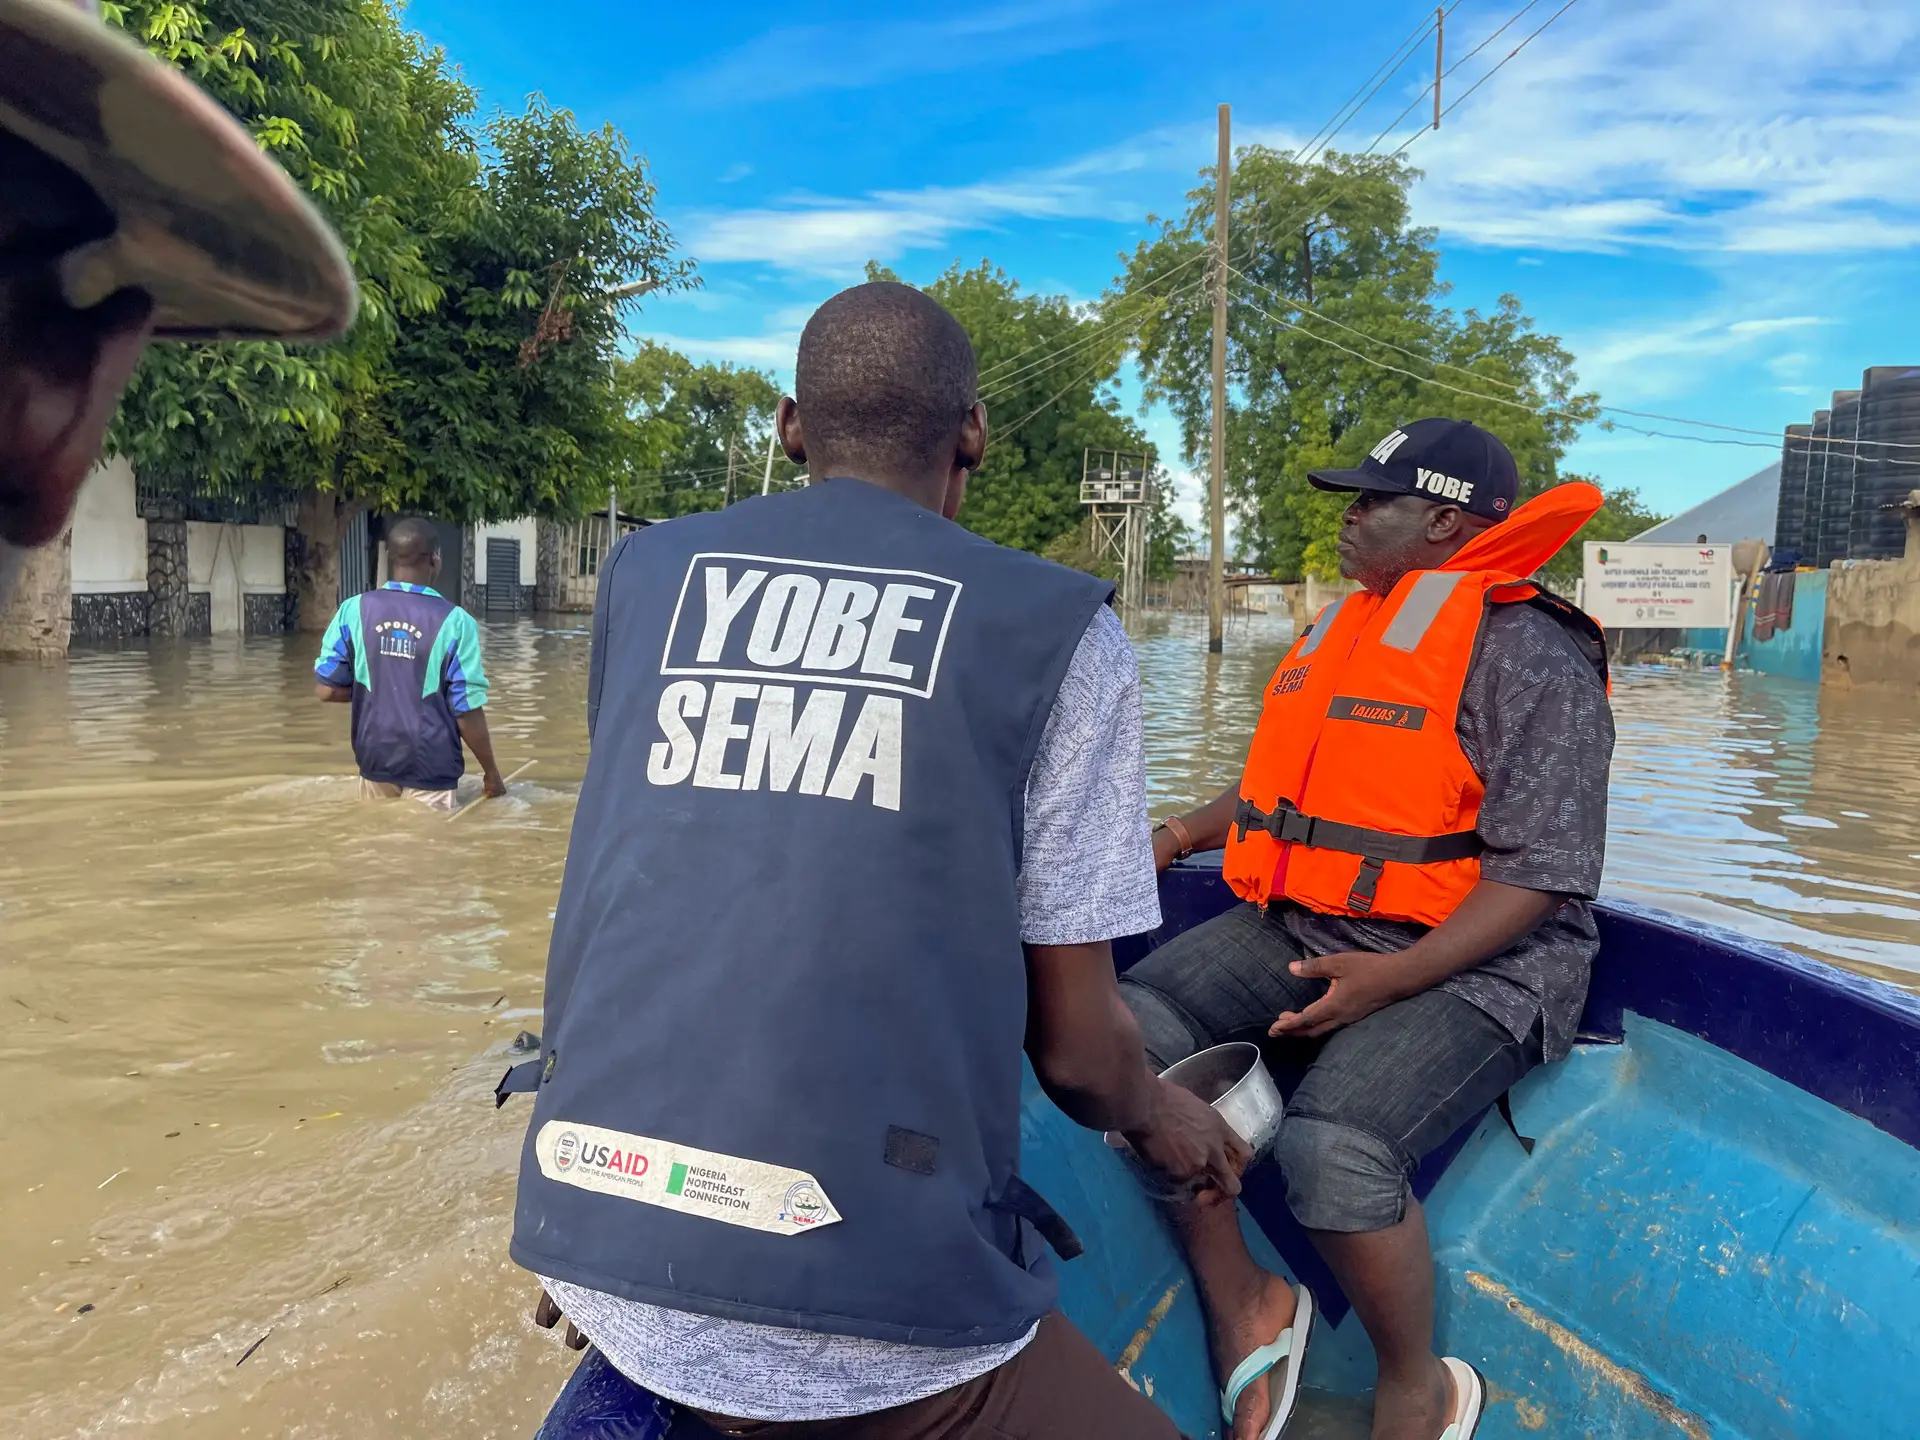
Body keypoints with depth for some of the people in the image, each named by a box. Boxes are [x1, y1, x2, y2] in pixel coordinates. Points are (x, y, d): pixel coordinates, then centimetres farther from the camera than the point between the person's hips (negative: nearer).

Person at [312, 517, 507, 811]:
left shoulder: (353, 611, -3)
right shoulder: (454, 621, -13)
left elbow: (326, 689, -1)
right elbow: (467, 710, -12)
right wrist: (491, 772, 0)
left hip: (375, 763, 4)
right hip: (430, 770, -4)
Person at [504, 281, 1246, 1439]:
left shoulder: (643, 572, 9)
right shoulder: (1060, 627, -3)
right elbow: (1075, 1042, 0)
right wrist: (1162, 1121, 23)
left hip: (587, 1235, 7)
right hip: (853, 1291, -6)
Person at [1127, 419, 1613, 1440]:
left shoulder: (1529, 655, -10)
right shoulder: (1345, 628, 14)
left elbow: (1542, 869, -14)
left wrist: (1400, 976, -24)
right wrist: (1185, 835, 6)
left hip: (1473, 962, -7)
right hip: (1302, 930, 7)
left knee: (1334, 1146, -30)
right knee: (1130, 1025, -16)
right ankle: (1242, 1305, 0)